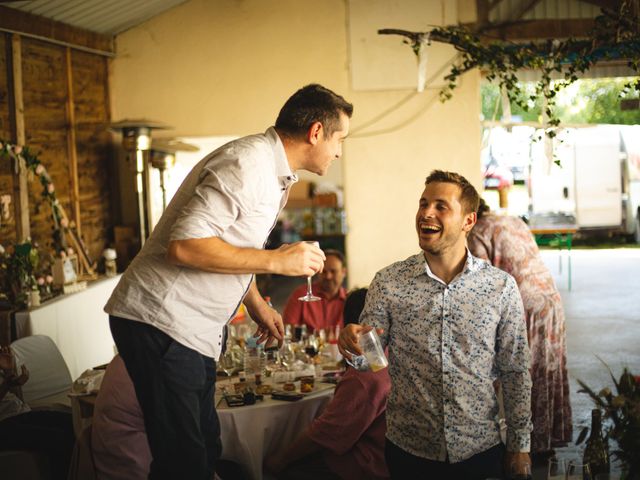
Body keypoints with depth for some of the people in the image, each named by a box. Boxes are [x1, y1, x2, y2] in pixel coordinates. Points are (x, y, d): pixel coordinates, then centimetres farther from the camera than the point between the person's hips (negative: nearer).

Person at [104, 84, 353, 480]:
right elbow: (185, 246, -27)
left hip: (196, 329, 10)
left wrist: (257, 305, 19)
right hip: (163, 323, -10)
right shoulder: (246, 164, -19)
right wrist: (277, 261, -21)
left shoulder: (275, 174, 15)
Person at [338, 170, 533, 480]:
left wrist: (519, 445, 3)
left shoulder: (501, 286, -5)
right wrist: (354, 341, -26)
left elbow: (515, 372, 1)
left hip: (480, 452, 0)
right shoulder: (388, 282, -5)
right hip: (408, 452, 0)